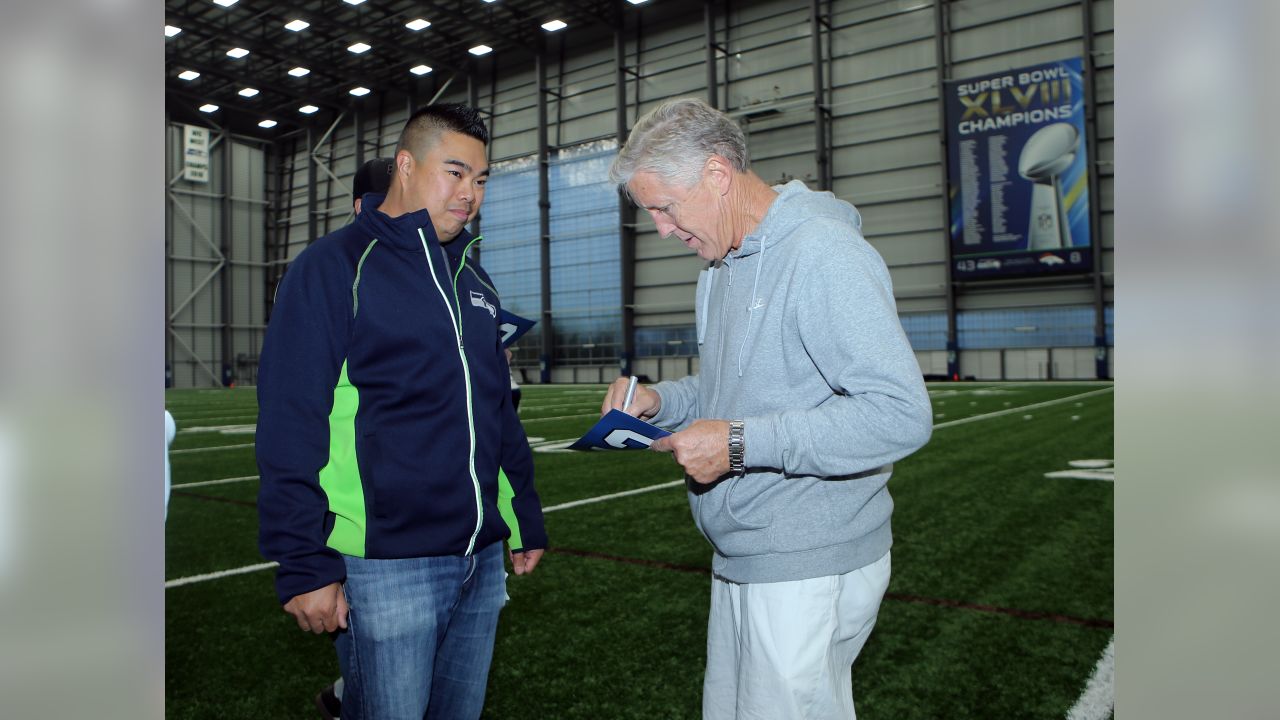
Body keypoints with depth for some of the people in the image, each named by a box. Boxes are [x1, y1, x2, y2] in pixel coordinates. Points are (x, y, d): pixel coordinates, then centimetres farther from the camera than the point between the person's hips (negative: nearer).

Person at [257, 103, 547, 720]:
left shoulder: (474, 284, 14)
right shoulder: (333, 267, -8)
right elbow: (291, 428, -13)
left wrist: (526, 521, 16)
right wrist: (305, 565, -16)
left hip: (481, 561, 7)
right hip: (385, 565, -7)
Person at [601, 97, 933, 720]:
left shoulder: (823, 253, -18)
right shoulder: (722, 264, 13)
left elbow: (901, 415, -26)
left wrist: (741, 443, -26)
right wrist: (658, 401, 4)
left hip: (810, 570, -9)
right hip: (741, 563, 9)